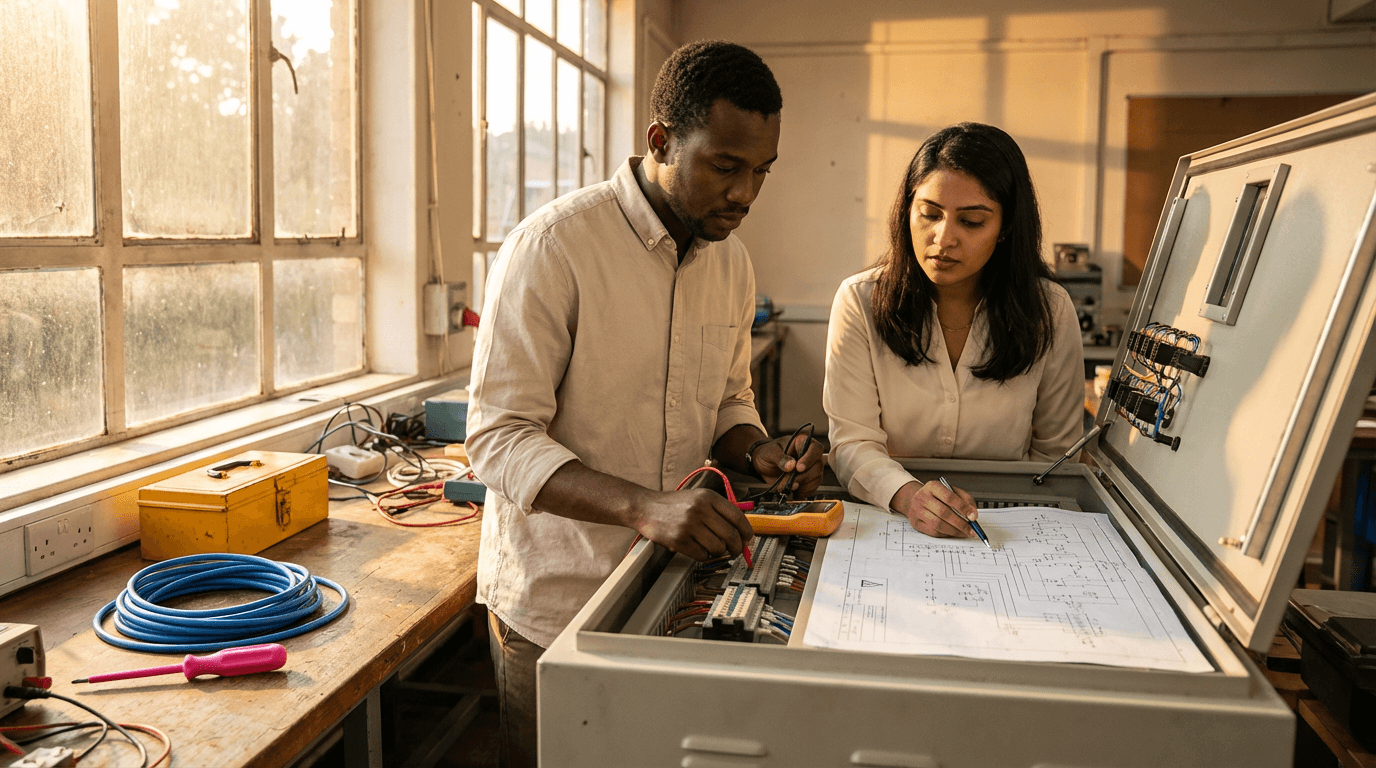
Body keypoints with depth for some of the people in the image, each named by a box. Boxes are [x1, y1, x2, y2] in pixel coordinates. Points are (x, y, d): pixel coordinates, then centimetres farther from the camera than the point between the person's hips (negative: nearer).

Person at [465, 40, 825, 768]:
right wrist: (642, 506, -33)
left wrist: (757, 452, -7)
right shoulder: (553, 245, -17)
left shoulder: (730, 258, 4)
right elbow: (499, 438, -20)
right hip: (557, 600, -5)